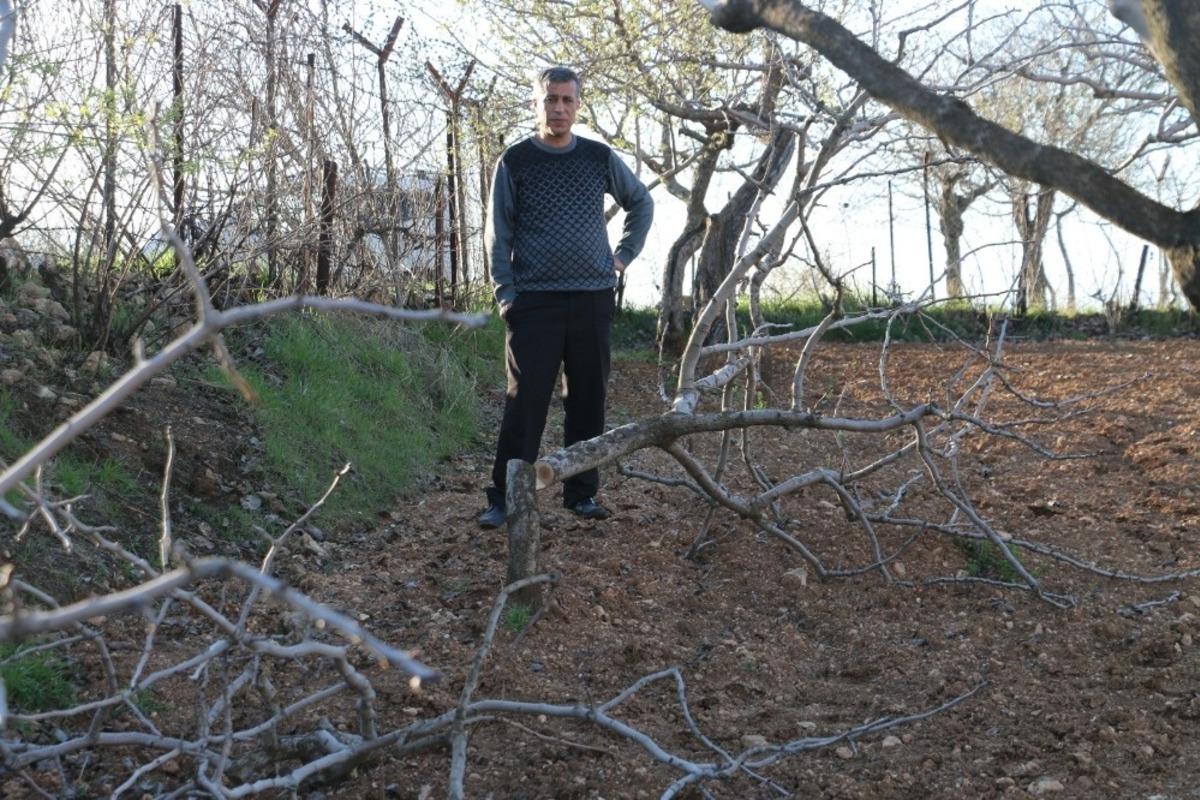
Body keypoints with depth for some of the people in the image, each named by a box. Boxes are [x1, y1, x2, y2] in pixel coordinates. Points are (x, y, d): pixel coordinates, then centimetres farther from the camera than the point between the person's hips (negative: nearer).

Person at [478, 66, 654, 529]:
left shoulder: (600, 157, 8)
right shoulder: (515, 162, 1)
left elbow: (641, 203, 23)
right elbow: (497, 234, 1)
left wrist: (625, 254, 12)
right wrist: (506, 294, -7)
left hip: (593, 299, 3)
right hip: (534, 301, -3)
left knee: (588, 400, 6)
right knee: (525, 402, -6)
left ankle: (582, 493, 17)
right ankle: (504, 499, -1)